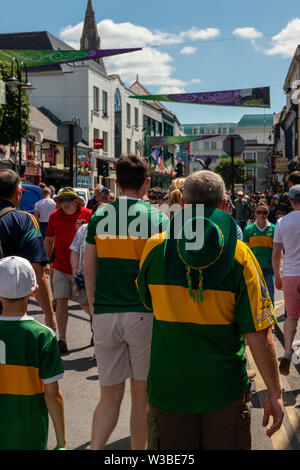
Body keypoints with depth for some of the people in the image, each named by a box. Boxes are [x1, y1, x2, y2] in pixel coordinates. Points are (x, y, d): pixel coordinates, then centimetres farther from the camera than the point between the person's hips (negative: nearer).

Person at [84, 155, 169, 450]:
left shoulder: (99, 216, 3)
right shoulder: (157, 218, -5)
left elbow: (89, 271, 6)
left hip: (105, 315, 2)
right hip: (144, 315, -2)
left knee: (109, 396, 11)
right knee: (141, 395, 12)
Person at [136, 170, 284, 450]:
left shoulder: (155, 248, -7)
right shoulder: (240, 254, -11)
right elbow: (258, 333, -12)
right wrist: (274, 392, -4)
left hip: (168, 387, 1)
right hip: (225, 388, -1)